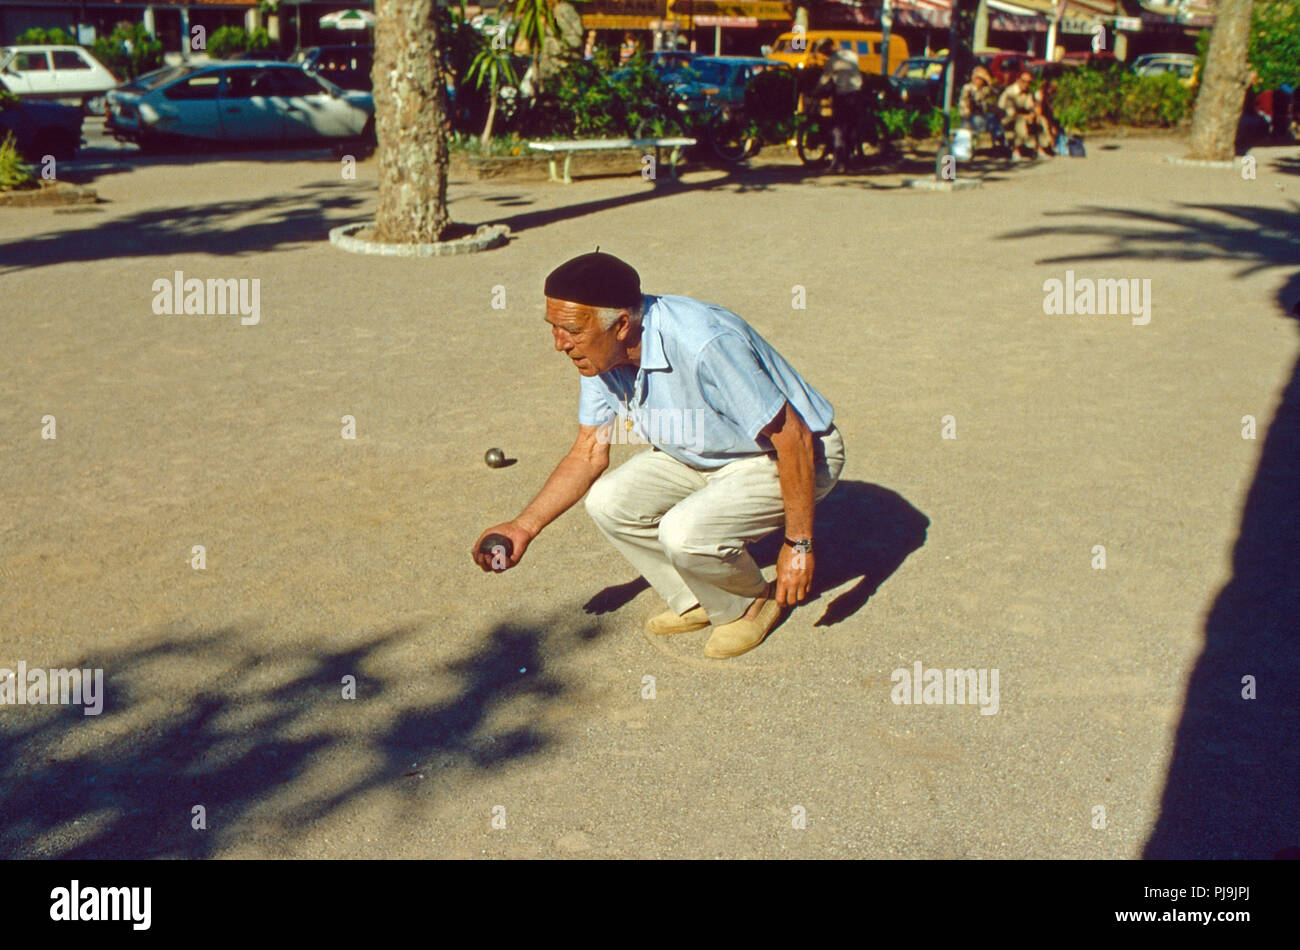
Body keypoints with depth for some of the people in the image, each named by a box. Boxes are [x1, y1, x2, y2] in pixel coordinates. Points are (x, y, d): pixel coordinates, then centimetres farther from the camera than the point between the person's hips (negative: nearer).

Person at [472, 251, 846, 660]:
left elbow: (793, 438, -28)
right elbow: (589, 452, 1)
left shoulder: (704, 346, -36)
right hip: (706, 457, 8)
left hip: (799, 456, -8)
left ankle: (751, 604, 4)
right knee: (608, 501, -10)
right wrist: (523, 527, -6)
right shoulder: (601, 351, -11)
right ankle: (697, 603, 11)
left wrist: (798, 544, -24)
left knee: (684, 532, -29)